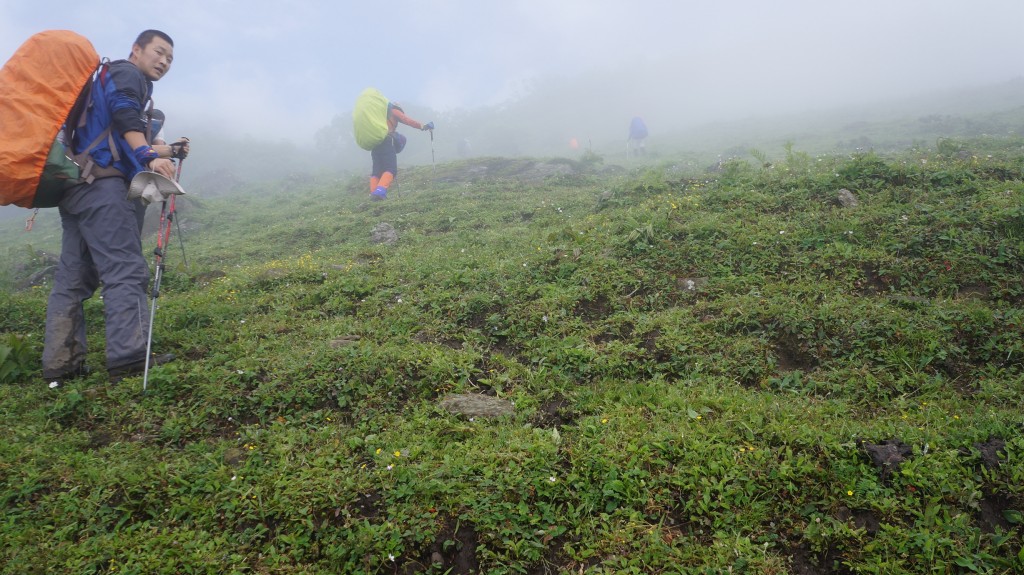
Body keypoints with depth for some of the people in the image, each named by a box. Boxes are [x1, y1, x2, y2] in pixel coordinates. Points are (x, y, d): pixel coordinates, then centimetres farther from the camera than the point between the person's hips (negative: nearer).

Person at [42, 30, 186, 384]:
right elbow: (123, 112, -17)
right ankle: (129, 359, -21)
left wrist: (167, 152, 26)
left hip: (77, 183, 10)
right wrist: (148, 155, -31)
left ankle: (61, 363, 6)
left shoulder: (107, 80, 34)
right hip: (100, 183, -10)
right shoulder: (127, 73, 5)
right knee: (126, 269, -15)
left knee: (74, 275, 6)